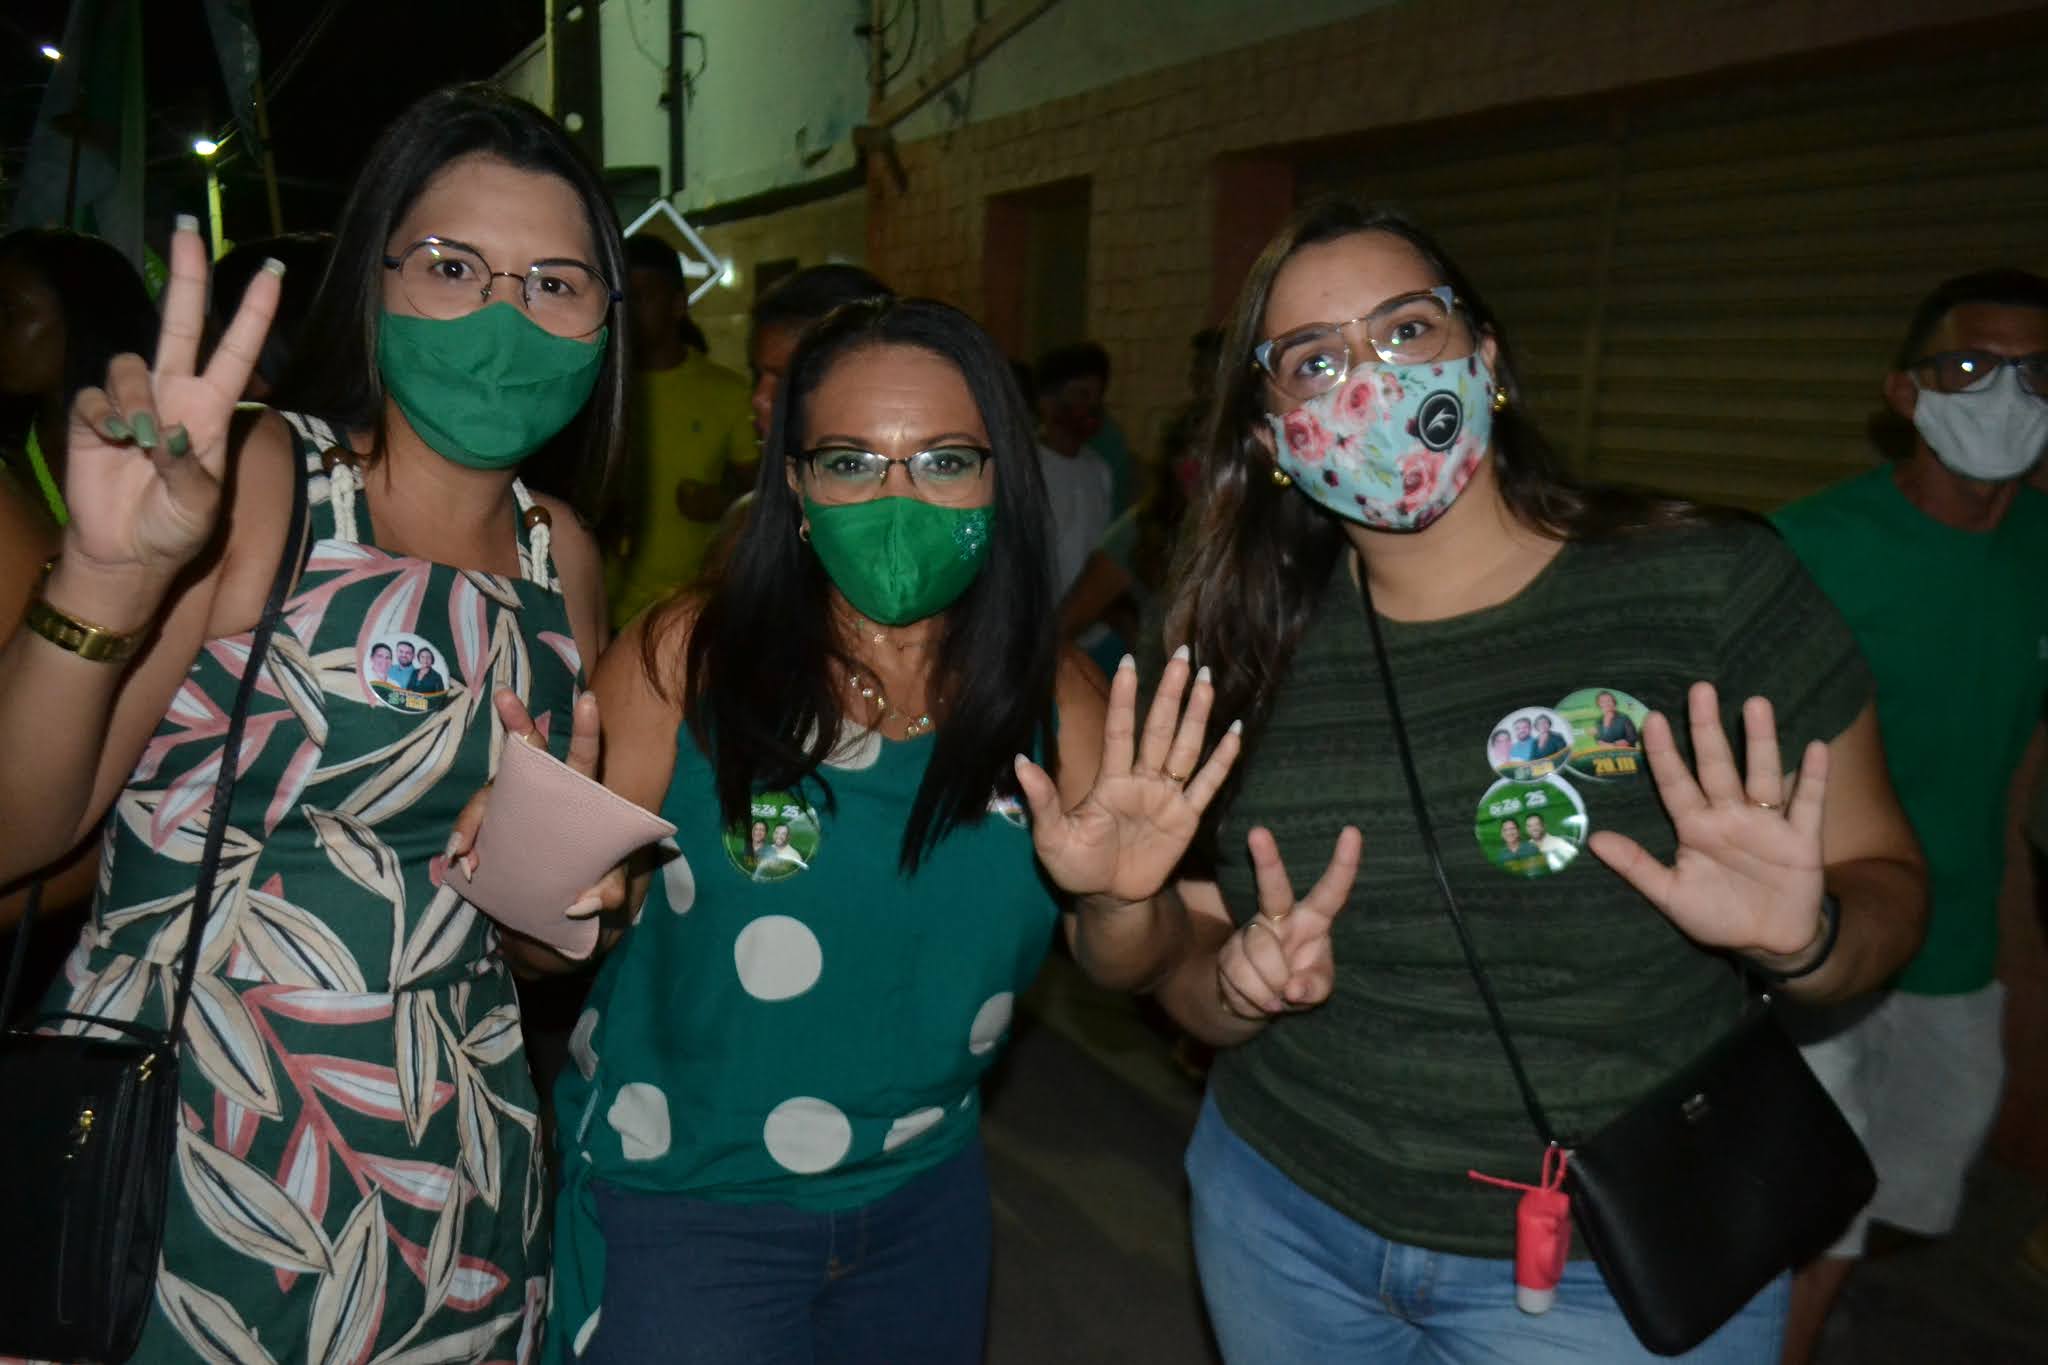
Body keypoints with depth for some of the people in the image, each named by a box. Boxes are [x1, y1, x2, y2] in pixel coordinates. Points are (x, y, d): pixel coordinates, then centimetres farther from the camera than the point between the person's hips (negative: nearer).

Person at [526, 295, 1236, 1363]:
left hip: (927, 1195, 4)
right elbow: (583, 930, -12)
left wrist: (1121, 899, -25)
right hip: (677, 1196, -3)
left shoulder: (1054, 698, -8)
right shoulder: (686, 658, -16)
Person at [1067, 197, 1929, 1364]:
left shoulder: (1713, 588, -14)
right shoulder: (1250, 646, -7)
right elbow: (1188, 962, 0)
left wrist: (1803, 938, -25)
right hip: (1281, 1219, 3)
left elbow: (1882, 878, -4)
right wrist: (1244, 982, -21)